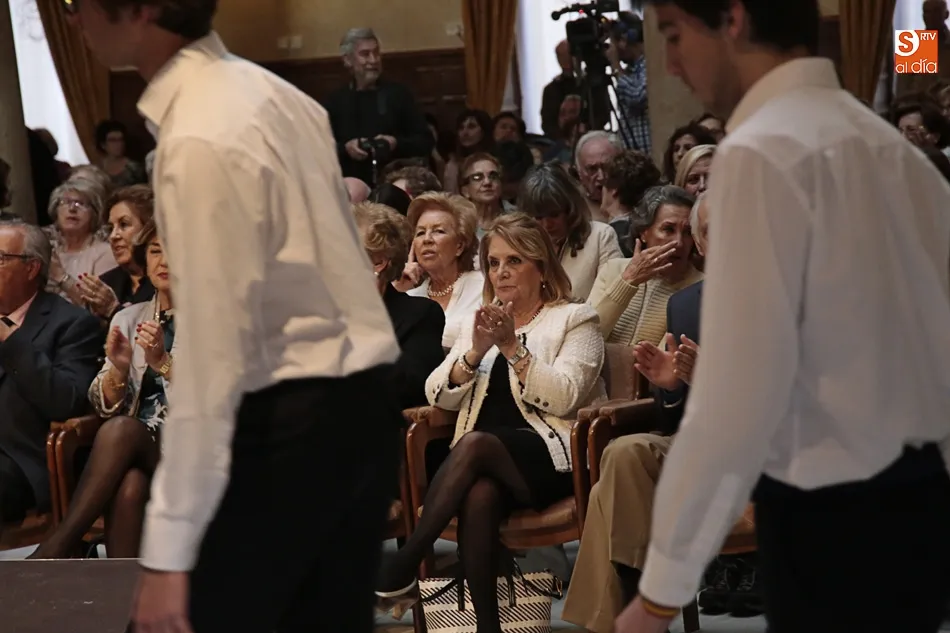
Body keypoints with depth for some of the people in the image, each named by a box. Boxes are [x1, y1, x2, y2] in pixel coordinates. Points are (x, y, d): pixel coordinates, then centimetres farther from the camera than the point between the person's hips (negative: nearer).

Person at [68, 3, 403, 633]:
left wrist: (168, 551, -24)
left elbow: (210, 350, -25)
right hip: (362, 397, 9)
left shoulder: (200, 141, -22)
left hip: (293, 418, -9)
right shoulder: (264, 90, 6)